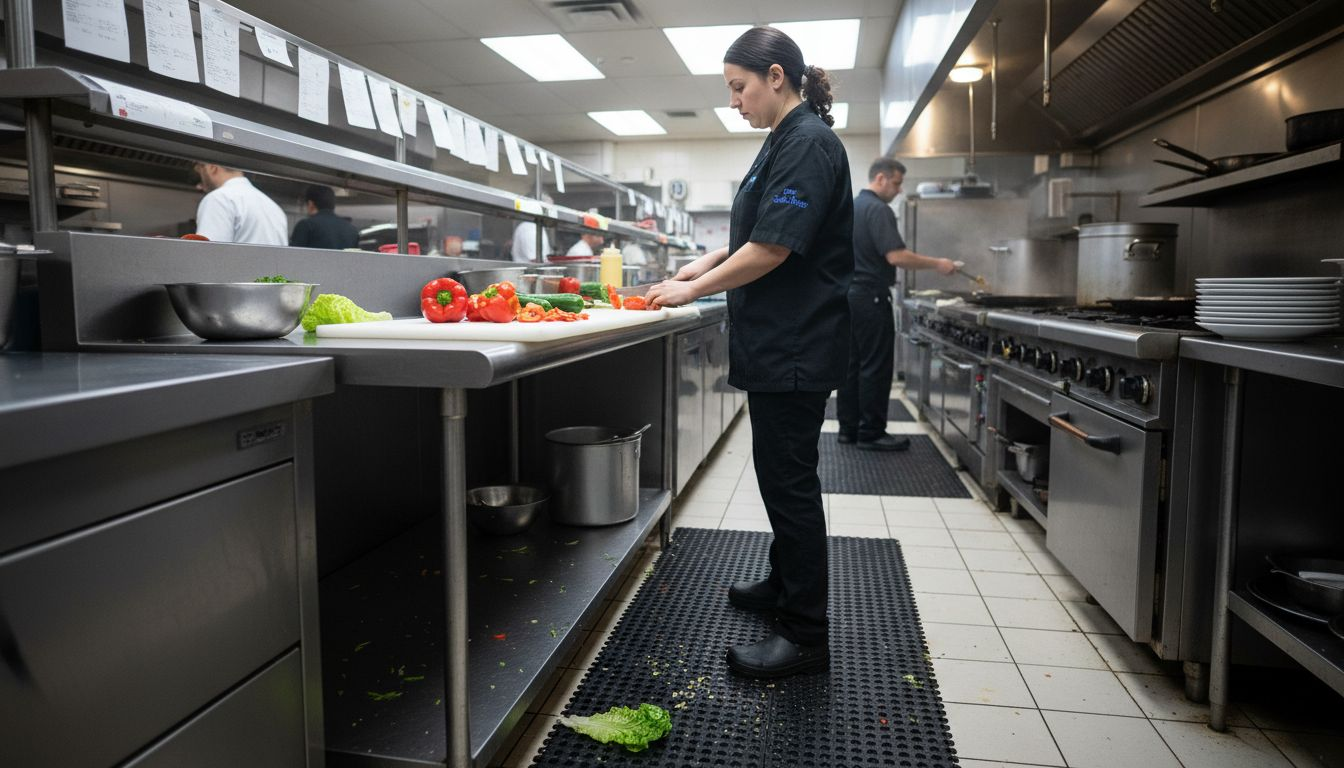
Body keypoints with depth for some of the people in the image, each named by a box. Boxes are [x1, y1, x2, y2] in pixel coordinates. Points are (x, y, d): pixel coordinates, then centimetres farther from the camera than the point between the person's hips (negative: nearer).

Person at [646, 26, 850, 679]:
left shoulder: (808, 144, -15)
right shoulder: (784, 142, 17)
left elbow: (772, 248, -21)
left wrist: (695, 290, -12)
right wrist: (706, 264, 13)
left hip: (796, 348, -10)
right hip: (780, 344, 10)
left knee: (788, 478, -5)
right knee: (782, 471, 19)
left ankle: (804, 635, 5)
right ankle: (786, 583, 35)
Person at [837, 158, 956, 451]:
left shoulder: (851, 207, 16)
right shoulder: (878, 209, -13)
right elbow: (896, 256, -22)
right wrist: (937, 264, -14)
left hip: (847, 293, 9)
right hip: (870, 297, -9)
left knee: (852, 364, 10)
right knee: (875, 367, -4)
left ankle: (849, 428, 14)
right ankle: (871, 433, -1)